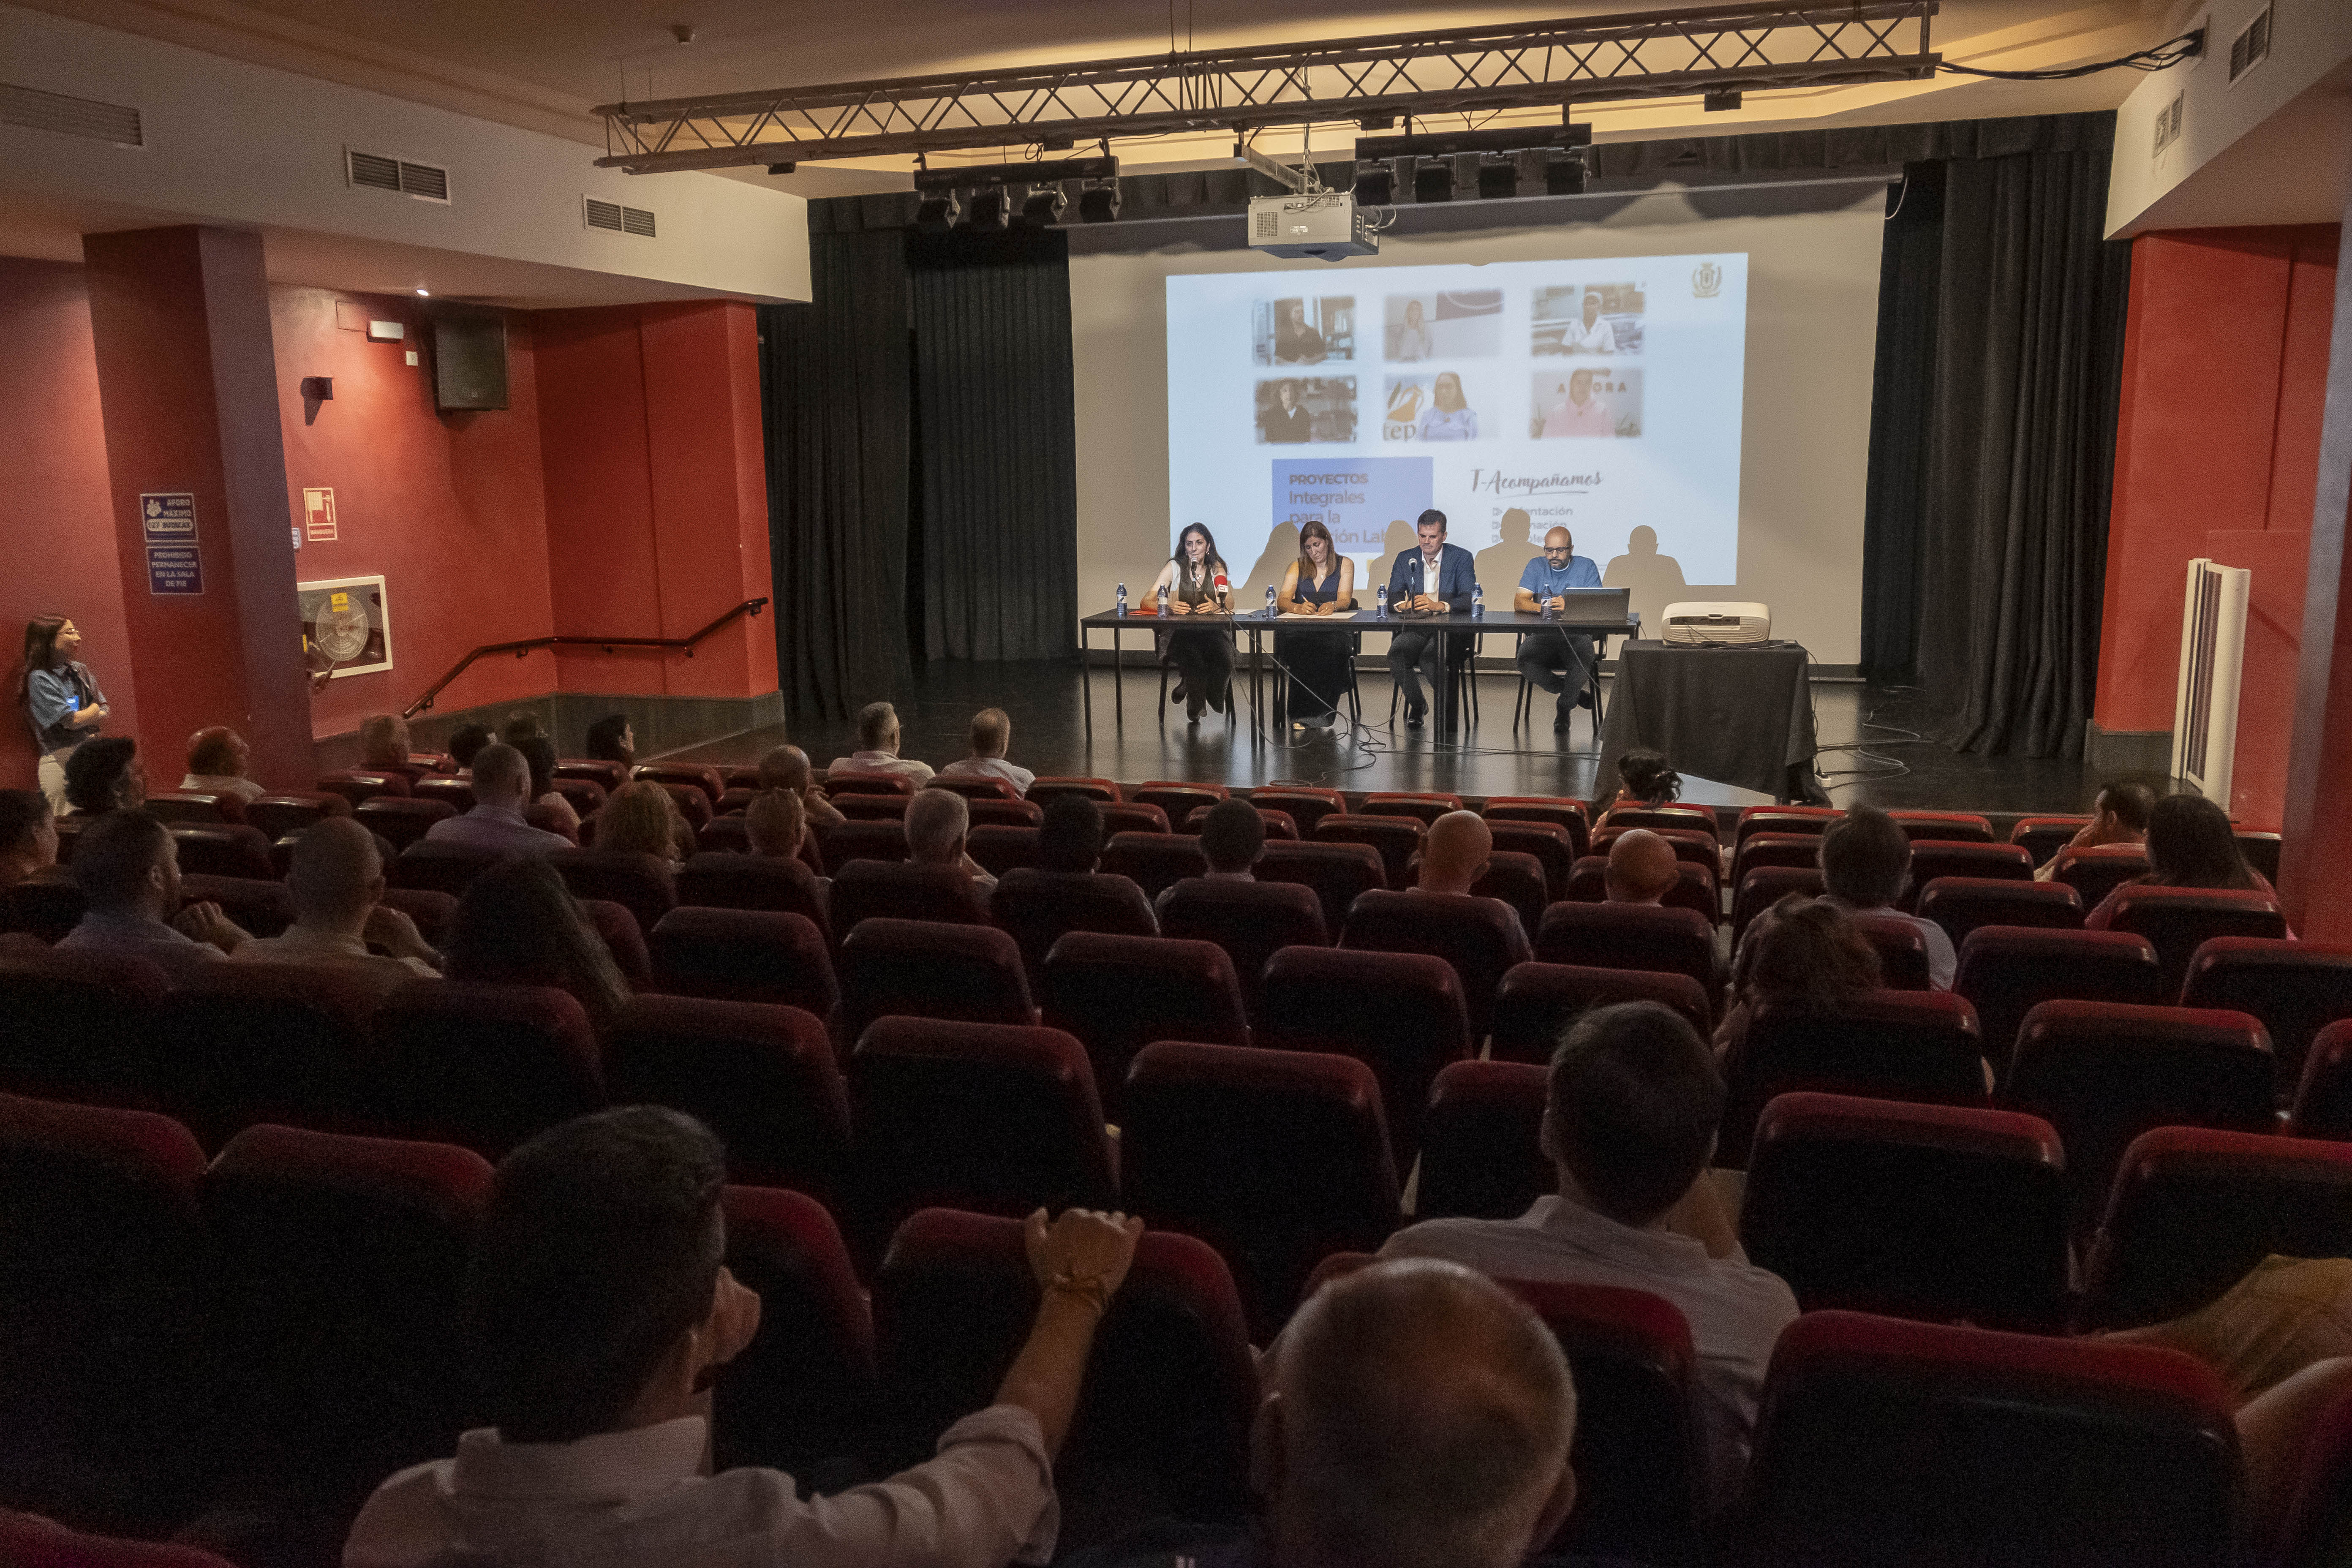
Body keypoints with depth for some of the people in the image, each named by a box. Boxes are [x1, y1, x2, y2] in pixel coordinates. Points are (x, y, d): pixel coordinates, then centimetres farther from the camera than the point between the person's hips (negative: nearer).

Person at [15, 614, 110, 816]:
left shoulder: (80, 671, 12)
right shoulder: (40, 679, -9)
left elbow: (104, 714, 11)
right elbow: (71, 721, -15)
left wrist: (81, 717, -8)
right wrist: (94, 709, 3)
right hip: (61, 760, -6)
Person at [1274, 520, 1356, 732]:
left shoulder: (1345, 565, 14)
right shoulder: (1297, 567, 18)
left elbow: (1344, 601, -1)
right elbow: (1282, 601, 3)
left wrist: (1333, 606, -26)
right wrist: (1298, 608, -21)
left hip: (1335, 629, -1)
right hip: (1301, 631, 1)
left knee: (1334, 646, -39)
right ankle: (1302, 715, -36)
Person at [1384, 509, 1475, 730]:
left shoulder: (1462, 558, 3)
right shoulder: (1405, 559, 12)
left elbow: (1470, 599, -9)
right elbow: (1393, 597, 4)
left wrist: (1439, 606, -28)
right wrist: (1401, 604, -23)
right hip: (1414, 629, 3)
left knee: (1430, 658, -35)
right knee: (1396, 655, -29)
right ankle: (1416, 704, -2)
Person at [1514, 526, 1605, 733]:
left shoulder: (1586, 566, 7)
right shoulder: (1536, 566, 13)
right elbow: (1519, 602, 2)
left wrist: (1569, 606, -26)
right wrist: (1541, 608, -20)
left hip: (1576, 636, -2)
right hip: (1541, 636, 2)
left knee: (1583, 660, -35)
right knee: (1525, 663, -30)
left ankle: (1565, 705, -3)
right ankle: (1575, 694, -4)